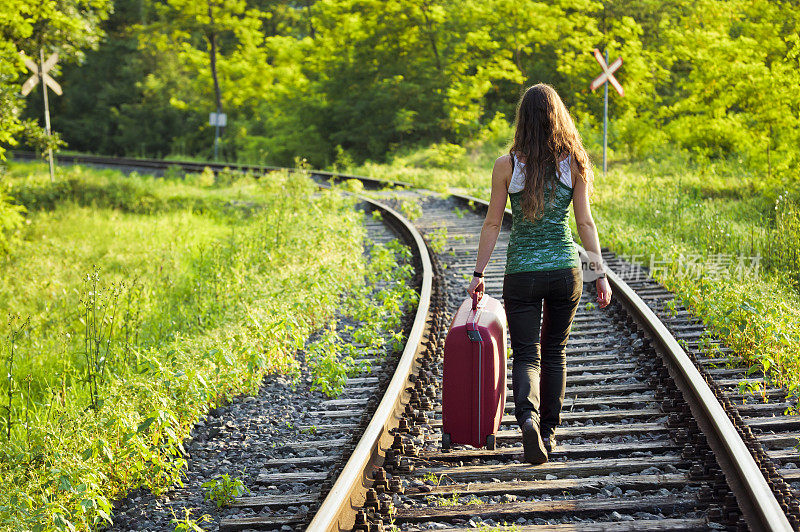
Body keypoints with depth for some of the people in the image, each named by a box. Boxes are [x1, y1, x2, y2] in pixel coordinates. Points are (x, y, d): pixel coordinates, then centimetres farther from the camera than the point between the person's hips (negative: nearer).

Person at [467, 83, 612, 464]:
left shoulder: (507, 166, -6)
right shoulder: (573, 164, -3)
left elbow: (492, 223, -3)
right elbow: (585, 223, -2)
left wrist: (479, 273, 4)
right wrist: (599, 273, 3)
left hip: (521, 272, -1)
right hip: (565, 269, 2)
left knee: (526, 355, 2)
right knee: (555, 352, 19)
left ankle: (527, 416, -26)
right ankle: (548, 431, 25)